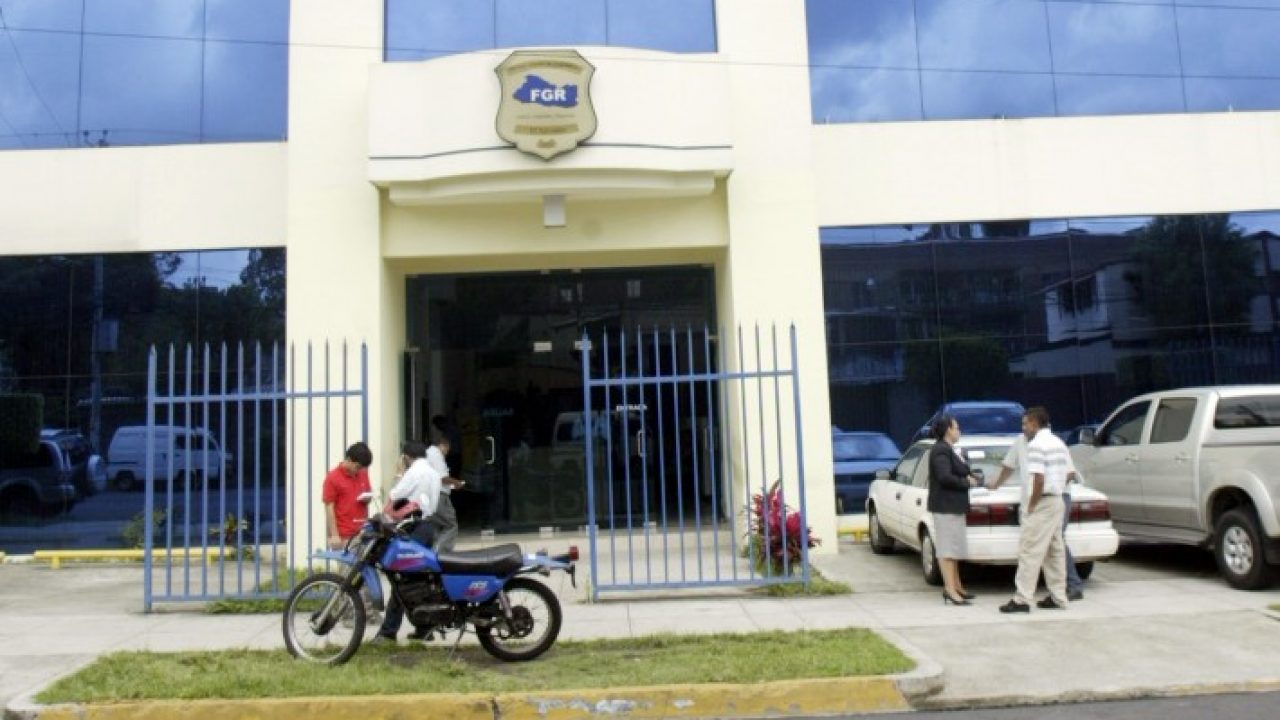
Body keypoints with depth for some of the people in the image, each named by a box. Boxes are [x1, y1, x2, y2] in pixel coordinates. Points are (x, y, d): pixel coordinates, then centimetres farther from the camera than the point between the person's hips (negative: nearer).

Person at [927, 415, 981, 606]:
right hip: (945, 506, -11)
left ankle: (956, 586, 24)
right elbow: (945, 477, -25)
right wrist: (967, 482, -12)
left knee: (953, 547, 16)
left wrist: (968, 476, 0)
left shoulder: (949, 449, 16)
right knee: (947, 547, -9)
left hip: (954, 505, 11)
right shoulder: (941, 450, -16)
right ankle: (950, 590, -8)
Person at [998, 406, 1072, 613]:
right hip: (1057, 501, 10)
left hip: (1042, 503, -10)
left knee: (1029, 551, -8)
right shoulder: (1059, 443, 15)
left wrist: (1030, 506, -14)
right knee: (1054, 551, 13)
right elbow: (1067, 475, 17)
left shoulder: (1036, 445, -15)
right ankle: (1058, 597, 17)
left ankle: (1022, 599, -9)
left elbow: (1039, 480, -22)